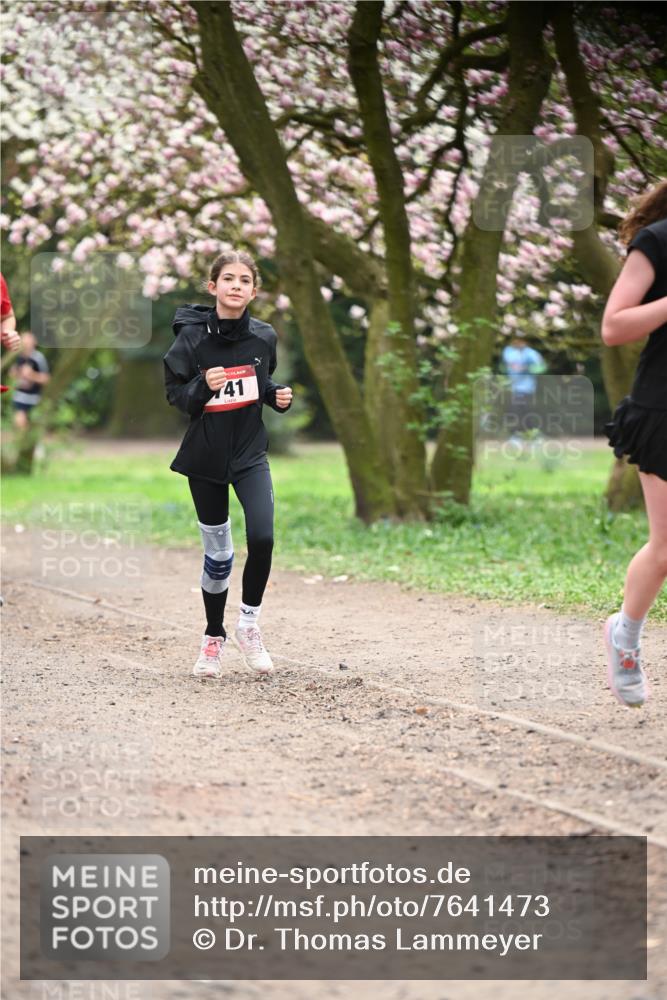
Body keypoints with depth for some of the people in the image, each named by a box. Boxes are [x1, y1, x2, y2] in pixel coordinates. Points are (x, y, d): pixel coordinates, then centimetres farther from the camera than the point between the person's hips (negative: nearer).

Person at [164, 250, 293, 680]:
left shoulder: (264, 337, -4)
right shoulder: (192, 337, -12)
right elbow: (175, 394, -6)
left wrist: (277, 395, -6)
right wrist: (203, 385, -25)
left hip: (251, 452, 1)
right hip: (206, 454, -1)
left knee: (262, 537, -18)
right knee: (218, 550, 8)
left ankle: (249, 623, 4)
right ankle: (214, 637, 27)